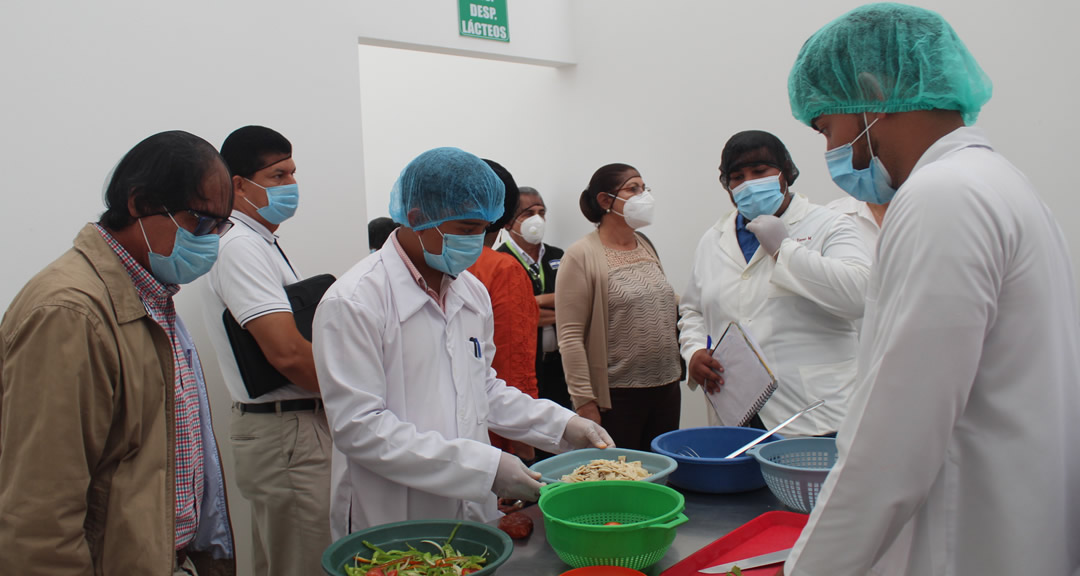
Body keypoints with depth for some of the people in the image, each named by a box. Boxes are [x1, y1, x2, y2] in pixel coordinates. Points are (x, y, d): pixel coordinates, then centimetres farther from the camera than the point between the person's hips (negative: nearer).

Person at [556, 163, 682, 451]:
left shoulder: (646, 246, 12)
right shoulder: (581, 256, -10)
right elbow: (570, 336, -13)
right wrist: (584, 401, -17)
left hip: (666, 387, 7)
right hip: (617, 395, -7)